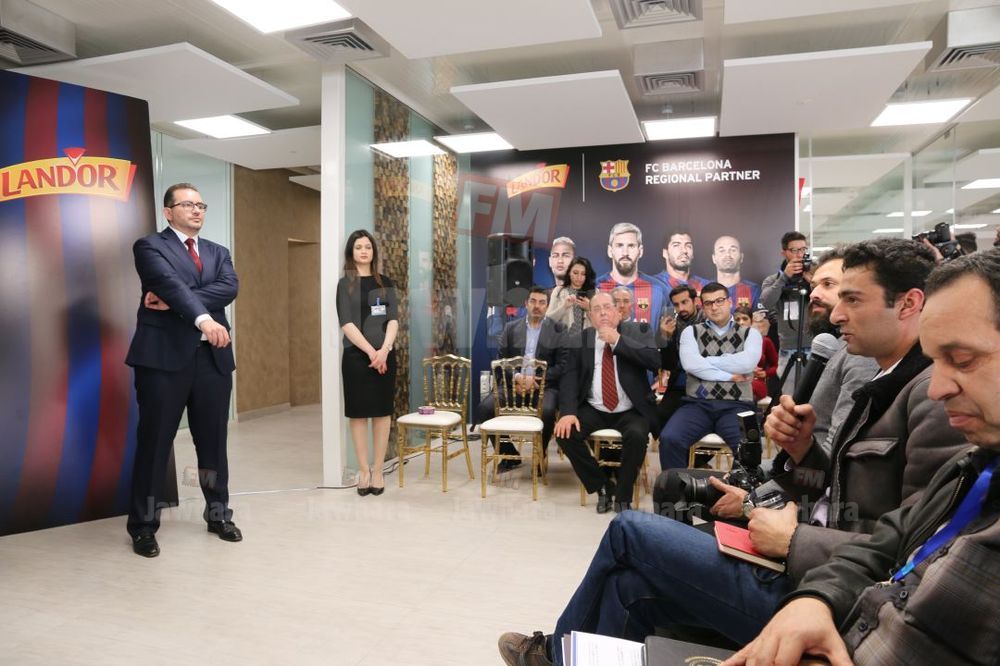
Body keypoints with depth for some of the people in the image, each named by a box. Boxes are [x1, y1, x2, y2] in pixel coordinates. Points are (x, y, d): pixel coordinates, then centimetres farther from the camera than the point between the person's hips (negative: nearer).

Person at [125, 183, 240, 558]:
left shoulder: (218, 252, 17)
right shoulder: (150, 246, 2)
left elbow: (230, 287, -3)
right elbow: (169, 282, -17)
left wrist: (176, 302, -13)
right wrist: (203, 317, -32)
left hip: (212, 356, 5)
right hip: (164, 355, -4)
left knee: (213, 440, 11)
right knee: (154, 441, 3)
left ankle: (218, 515, 25)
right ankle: (144, 525, 16)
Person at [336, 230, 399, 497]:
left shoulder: (385, 283, 9)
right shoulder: (345, 284, 2)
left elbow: (393, 320, 2)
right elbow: (347, 324, -7)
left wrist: (384, 350, -14)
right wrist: (370, 351, -16)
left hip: (384, 356, 3)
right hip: (356, 356, -2)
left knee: (382, 412, 3)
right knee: (358, 413, 2)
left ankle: (378, 470, 12)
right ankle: (363, 470, 11)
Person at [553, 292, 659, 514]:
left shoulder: (638, 332, 2)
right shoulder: (581, 338, 5)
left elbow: (654, 360, -16)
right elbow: (569, 376, -4)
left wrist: (618, 340, -19)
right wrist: (568, 411, -18)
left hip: (631, 411, -2)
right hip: (593, 411, 2)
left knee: (637, 435, -32)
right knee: (565, 433, -21)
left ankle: (623, 495, -6)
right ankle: (604, 487, 0)